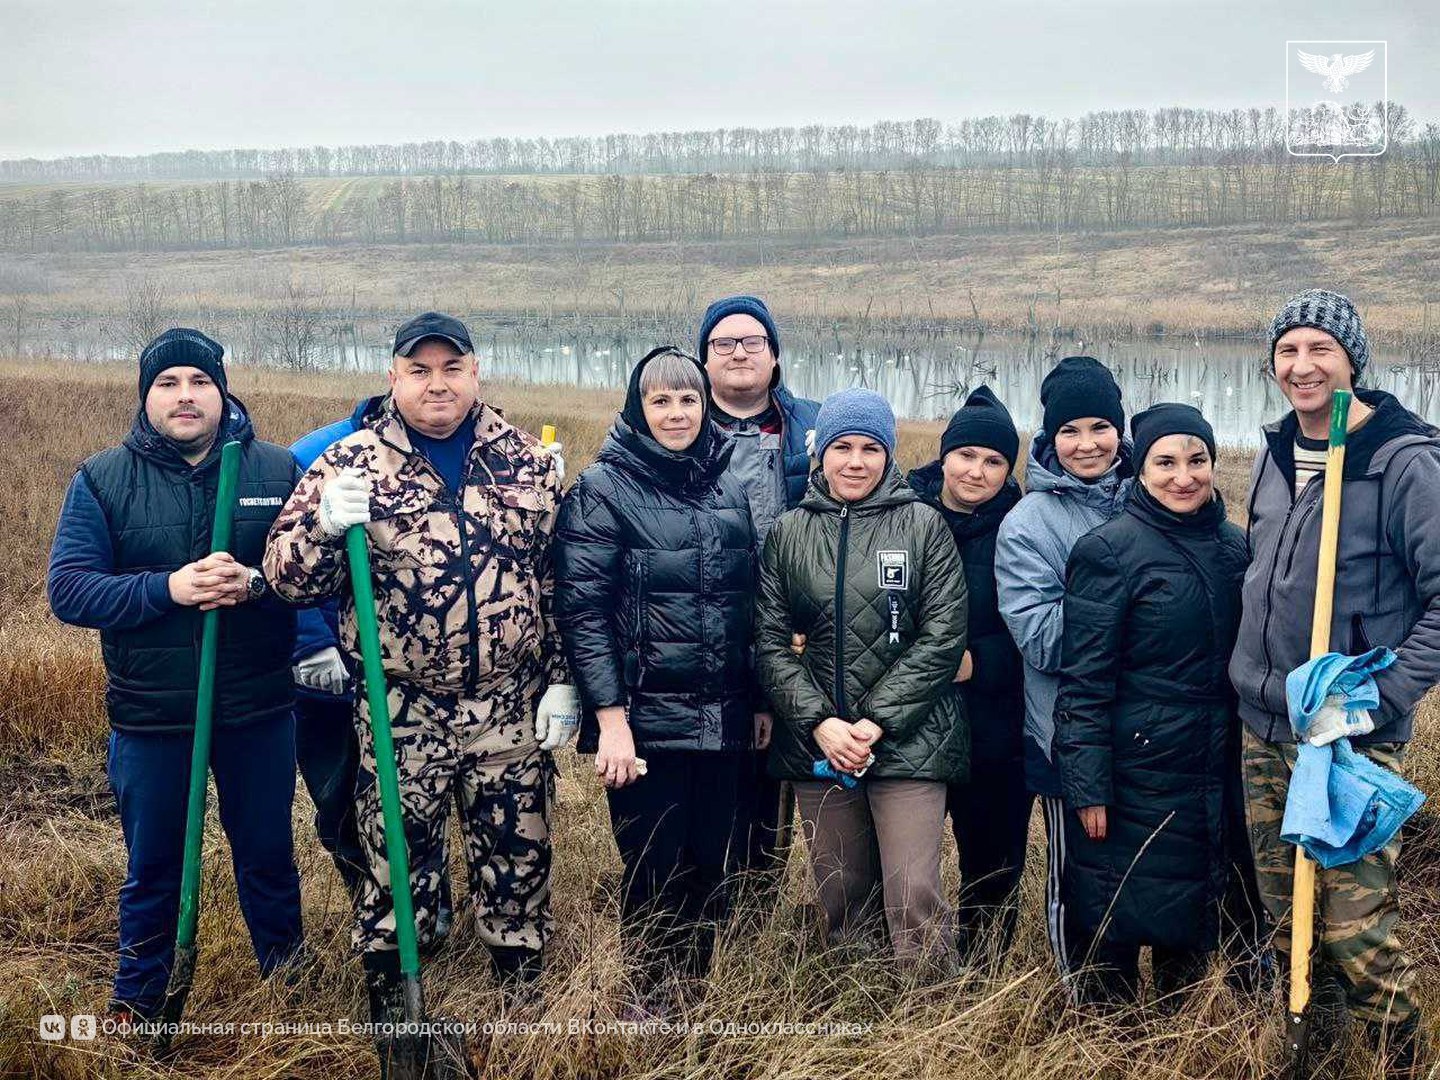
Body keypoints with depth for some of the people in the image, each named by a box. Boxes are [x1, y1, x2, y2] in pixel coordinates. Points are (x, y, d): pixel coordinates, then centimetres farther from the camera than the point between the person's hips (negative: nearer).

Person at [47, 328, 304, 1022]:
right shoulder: (101, 480, -4)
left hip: (258, 710, 0)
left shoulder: (277, 470, -3)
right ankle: (137, 1003, 36)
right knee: (152, 868, 16)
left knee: (267, 855, 18)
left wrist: (255, 582, -26)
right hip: (149, 717, 0)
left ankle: (285, 975, 41)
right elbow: (68, 590, -11)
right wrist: (168, 588, -25)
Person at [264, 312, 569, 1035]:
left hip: (513, 711, 2)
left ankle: (523, 995, 30)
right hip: (401, 715, -2)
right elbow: (287, 577, -4)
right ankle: (389, 1004, 26)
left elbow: (560, 581, 8)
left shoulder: (527, 460, 4)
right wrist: (325, 523, -23)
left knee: (519, 858, 12)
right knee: (396, 863, 8)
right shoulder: (352, 462, -3)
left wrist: (561, 680, 3)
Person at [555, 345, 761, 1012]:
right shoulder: (604, 489, -5)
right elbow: (581, 610, -11)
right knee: (655, 878, 2)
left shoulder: (729, 489, 12)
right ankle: (651, 1009, 20)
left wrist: (759, 699, 13)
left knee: (719, 872, 10)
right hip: (645, 719, -5)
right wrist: (610, 718, -16)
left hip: (724, 723, 5)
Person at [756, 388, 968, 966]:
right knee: (841, 898, 11)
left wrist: (879, 720, -12)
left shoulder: (923, 526, 1)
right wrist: (819, 721, -10)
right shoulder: (788, 532, 7)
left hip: (907, 741, -2)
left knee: (913, 898, -8)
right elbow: (770, 640, 3)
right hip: (817, 744, 3)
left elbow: (943, 635, -5)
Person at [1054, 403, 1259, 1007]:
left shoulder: (1236, 547, 7)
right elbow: (1083, 679, -13)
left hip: (1215, 775, 6)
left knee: (1194, 927, 17)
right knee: (1113, 931, 5)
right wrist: (1087, 788, -16)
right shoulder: (1109, 550, -12)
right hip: (1134, 772, -6)